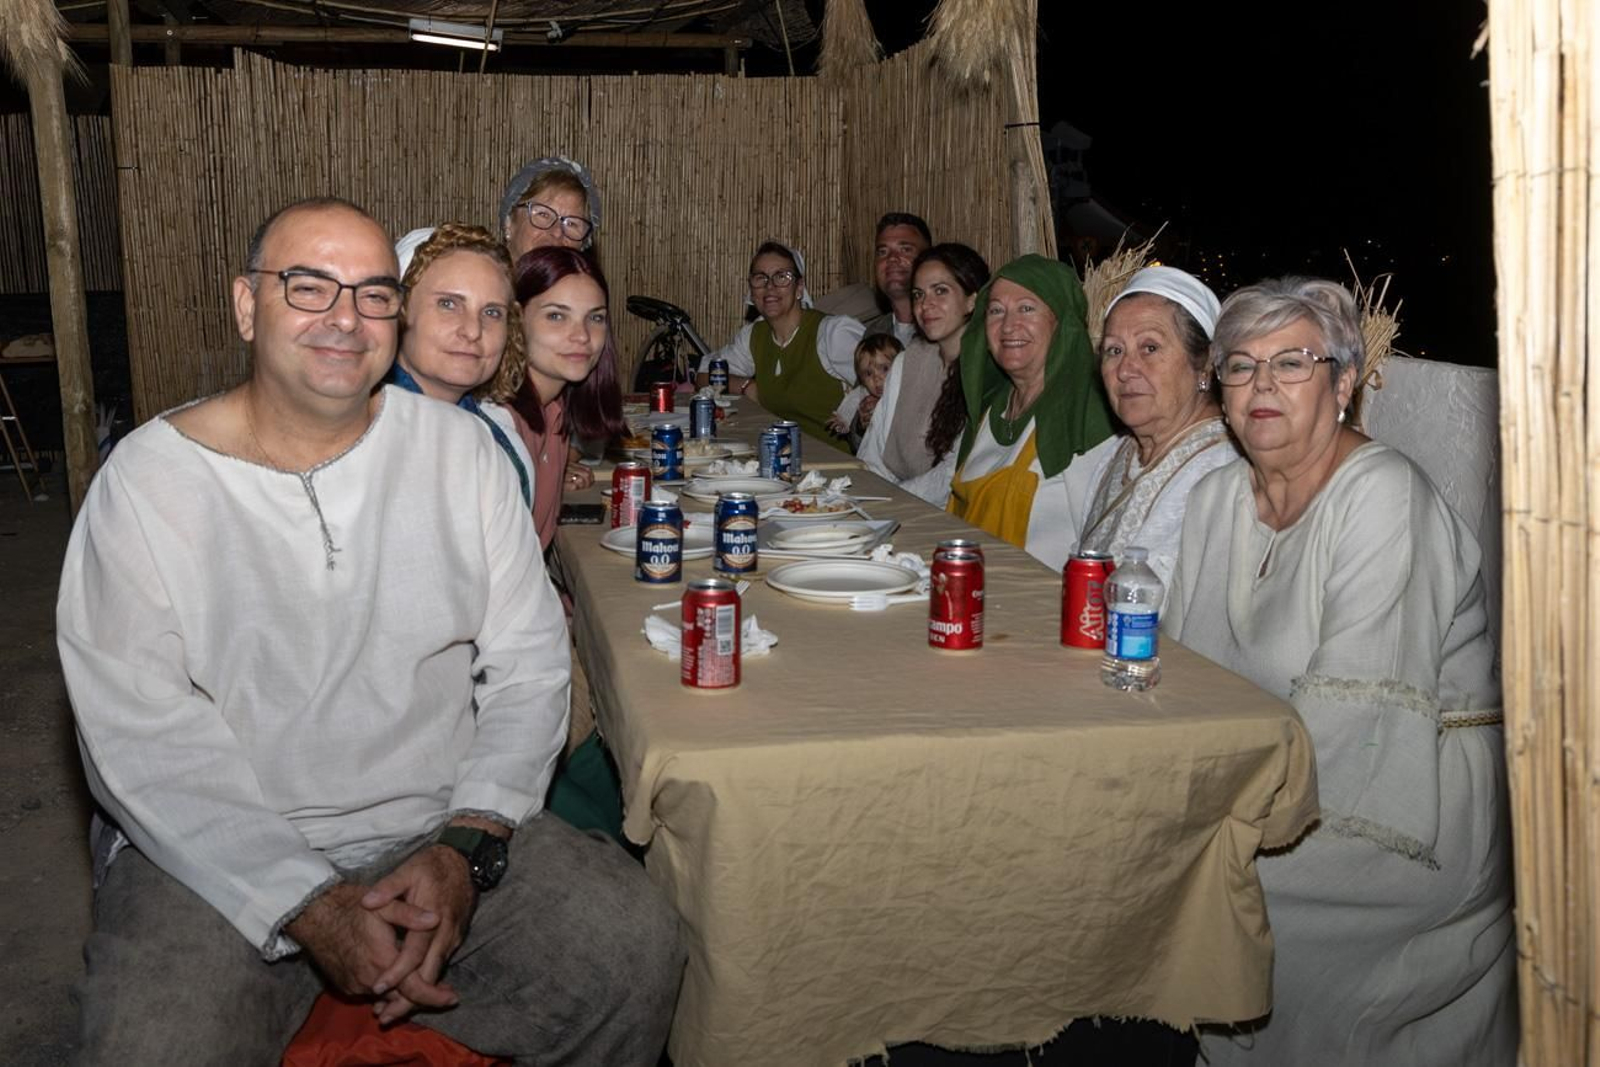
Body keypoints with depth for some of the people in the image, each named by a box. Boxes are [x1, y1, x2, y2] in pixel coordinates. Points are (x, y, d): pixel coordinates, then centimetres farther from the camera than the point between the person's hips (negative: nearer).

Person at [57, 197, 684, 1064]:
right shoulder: (151, 477, -5)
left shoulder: (458, 449, 3)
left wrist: (466, 847, -13)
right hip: (218, 856, -2)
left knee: (634, 945, -17)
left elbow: (529, 666, 1)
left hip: (441, 828, 3)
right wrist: (309, 906, -19)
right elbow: (140, 741, -11)